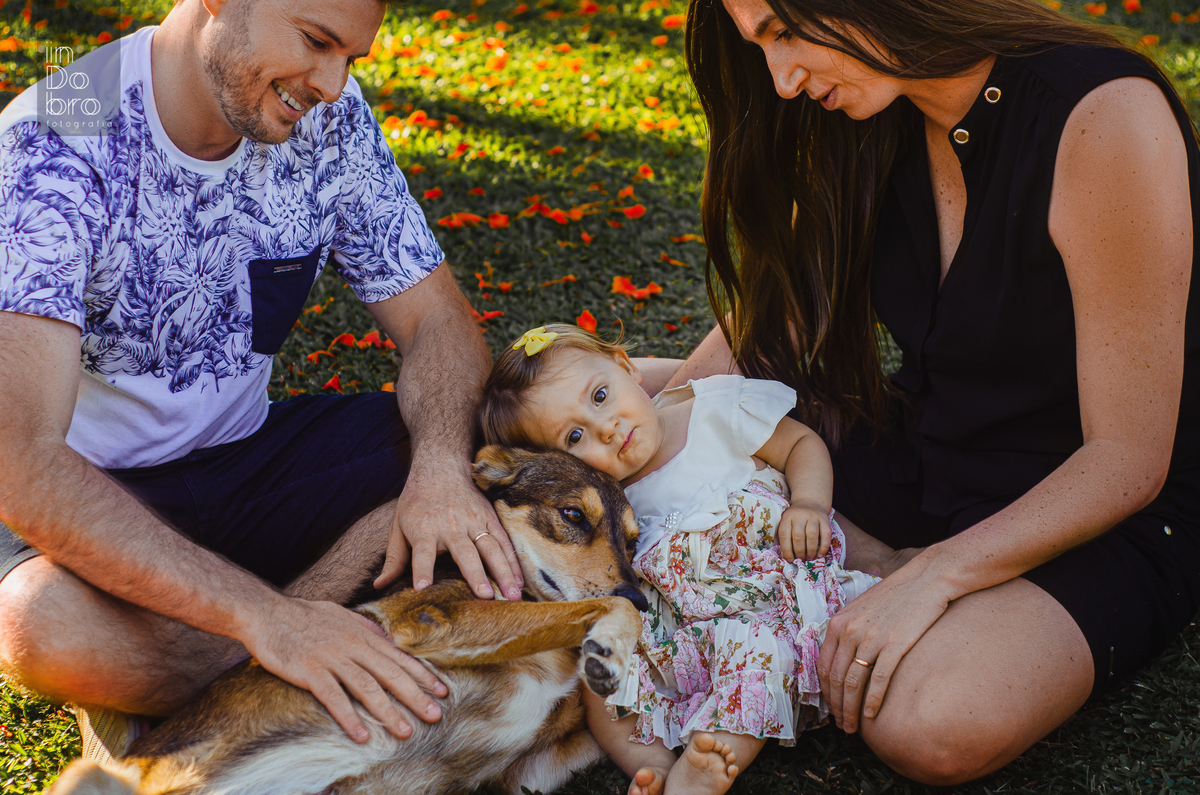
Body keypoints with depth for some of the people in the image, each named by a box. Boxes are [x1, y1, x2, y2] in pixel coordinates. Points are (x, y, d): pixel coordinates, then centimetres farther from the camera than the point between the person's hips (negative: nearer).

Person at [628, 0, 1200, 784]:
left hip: (1100, 508, -6)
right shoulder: (870, 115, -5)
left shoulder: (1105, 121, -27)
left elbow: (1130, 461, -24)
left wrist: (934, 575, -29)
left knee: (934, 724, -35)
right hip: (924, 448, 6)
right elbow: (766, 323, 3)